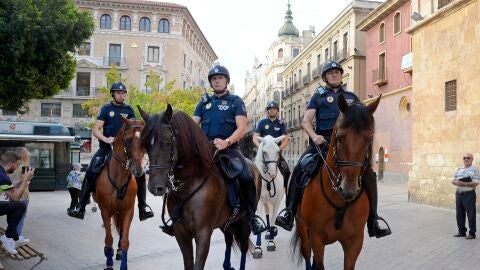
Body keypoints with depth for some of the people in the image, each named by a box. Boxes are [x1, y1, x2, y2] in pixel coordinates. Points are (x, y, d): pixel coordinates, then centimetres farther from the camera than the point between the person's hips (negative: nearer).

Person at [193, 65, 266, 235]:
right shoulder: (204, 102, 18)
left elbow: (242, 128, -5)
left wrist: (226, 142, -24)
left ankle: (252, 217, -7)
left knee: (247, 178, -26)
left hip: (229, 148, -3)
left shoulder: (235, 101, 7)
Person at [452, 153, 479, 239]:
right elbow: (453, 180, 13)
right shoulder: (459, 169, 13)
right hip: (459, 193, 6)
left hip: (469, 194, -6)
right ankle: (462, 232, 21)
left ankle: (472, 233, 9)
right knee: (459, 214, 10)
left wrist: (464, 184, -24)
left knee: (471, 214, 0)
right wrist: (456, 182, -9)